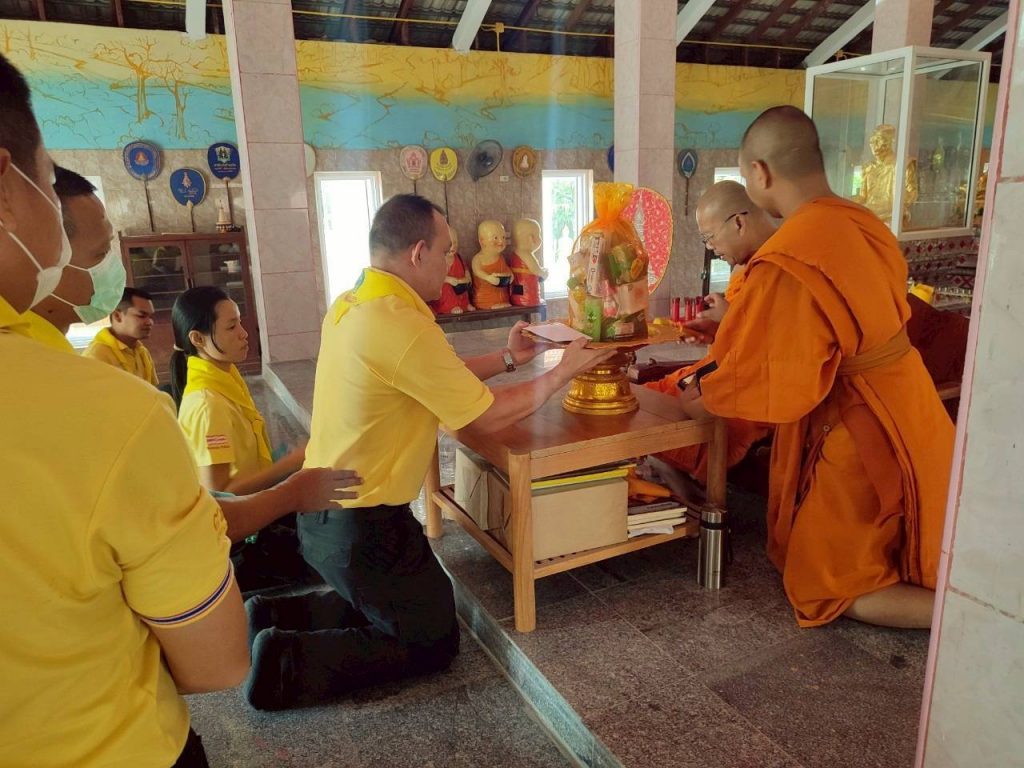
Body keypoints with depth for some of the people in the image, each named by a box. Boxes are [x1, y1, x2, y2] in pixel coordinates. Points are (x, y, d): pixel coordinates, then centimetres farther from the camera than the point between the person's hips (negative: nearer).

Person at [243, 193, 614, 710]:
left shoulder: (350, 305, 3)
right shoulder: (402, 323, -26)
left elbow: (437, 377, 12)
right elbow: (487, 418, -18)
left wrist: (508, 359, 12)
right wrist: (560, 373, -5)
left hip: (322, 510, 9)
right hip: (363, 526, -9)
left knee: (383, 605, 29)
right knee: (435, 642, 9)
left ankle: (278, 618, 17)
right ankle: (290, 662, -1)